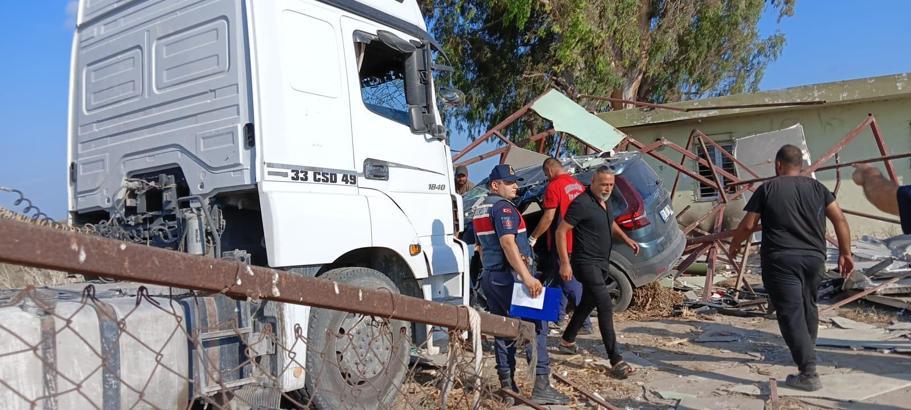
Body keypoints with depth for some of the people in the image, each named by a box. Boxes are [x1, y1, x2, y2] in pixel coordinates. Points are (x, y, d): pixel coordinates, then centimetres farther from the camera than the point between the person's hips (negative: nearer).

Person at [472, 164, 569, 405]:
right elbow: (508, 243, -25)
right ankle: (541, 386, -8)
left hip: (489, 277, 10)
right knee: (535, 328, -6)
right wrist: (528, 277, -30)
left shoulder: (480, 211, 17)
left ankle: (507, 384, 13)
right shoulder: (503, 208, -13)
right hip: (510, 277, -9)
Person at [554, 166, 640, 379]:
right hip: (587, 264, -10)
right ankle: (616, 361, -14)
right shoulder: (582, 204, -18)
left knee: (588, 304, 19)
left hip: (601, 263, 10)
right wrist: (565, 263, -21)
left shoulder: (603, 202, 10)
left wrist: (626, 238, 19)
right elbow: (561, 232, -18)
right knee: (606, 307, -15)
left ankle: (567, 341, 37)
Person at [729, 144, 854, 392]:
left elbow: (748, 225, -2)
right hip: (814, 258, 5)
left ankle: (808, 373, -11)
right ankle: (807, 354, 41)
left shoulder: (767, 189, 0)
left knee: (791, 314, -5)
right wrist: (845, 253, 10)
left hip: (780, 260, -5)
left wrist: (734, 244, 15)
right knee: (808, 308, 23)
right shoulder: (817, 187, 10)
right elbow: (839, 219, 4)